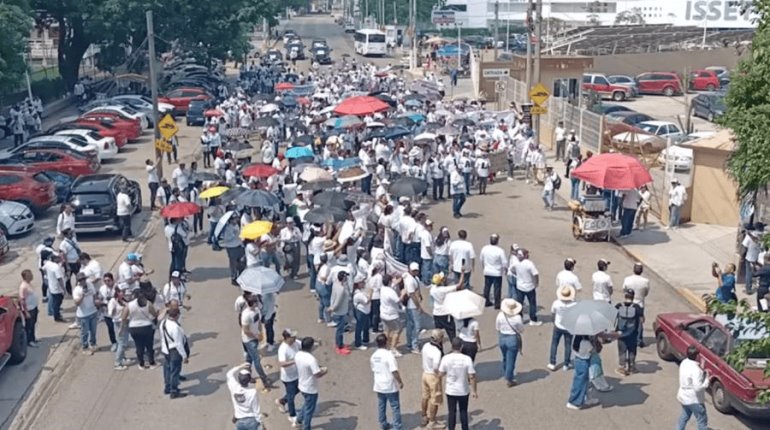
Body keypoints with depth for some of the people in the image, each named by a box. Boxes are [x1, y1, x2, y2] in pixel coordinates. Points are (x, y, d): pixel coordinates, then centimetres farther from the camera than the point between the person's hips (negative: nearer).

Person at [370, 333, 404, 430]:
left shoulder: (374, 355, 1)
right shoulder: (389, 355, -21)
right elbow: (394, 371, -22)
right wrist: (400, 382, -10)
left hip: (379, 386, 6)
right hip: (390, 386, -6)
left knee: (381, 406, 17)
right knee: (395, 406, 4)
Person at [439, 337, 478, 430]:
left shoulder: (446, 358, -14)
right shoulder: (467, 359, -17)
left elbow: (441, 374, -6)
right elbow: (472, 376, -14)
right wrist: (474, 391, -3)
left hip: (450, 390, 1)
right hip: (463, 391, 0)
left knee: (452, 412, 14)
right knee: (463, 412, 17)